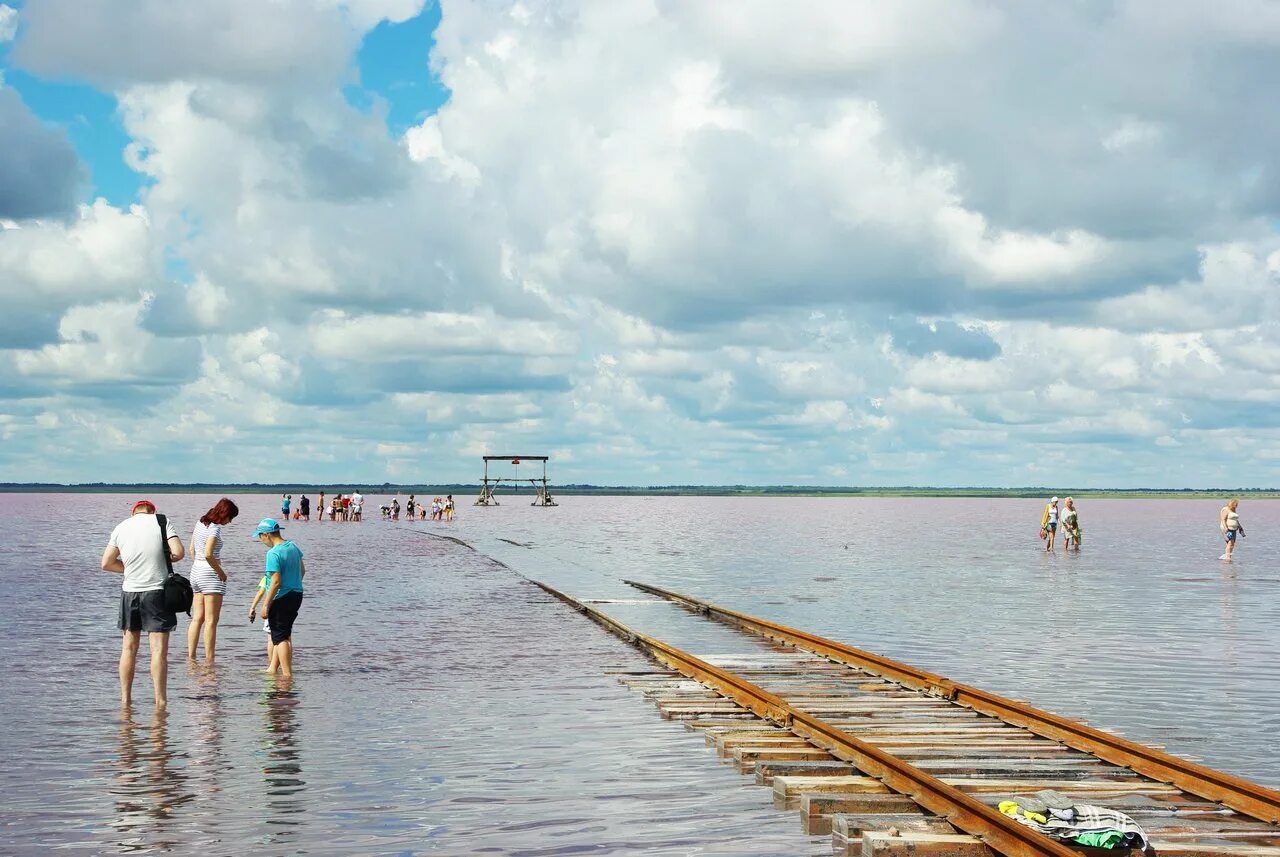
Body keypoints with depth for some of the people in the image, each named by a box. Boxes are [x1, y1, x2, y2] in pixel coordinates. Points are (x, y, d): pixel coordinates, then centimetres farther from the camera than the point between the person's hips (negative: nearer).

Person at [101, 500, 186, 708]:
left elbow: (106, 563, 6)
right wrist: (165, 560, 8)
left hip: (130, 591, 3)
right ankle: (160, 700, -5)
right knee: (159, 649, -2)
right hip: (157, 590, -3)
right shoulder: (162, 522, -2)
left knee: (129, 648, 13)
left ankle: (125, 698, 15)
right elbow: (178, 552, -12)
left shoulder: (121, 527, 7)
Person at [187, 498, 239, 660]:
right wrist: (221, 573, -13)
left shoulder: (200, 523, 11)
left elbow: (192, 549, 17)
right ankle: (209, 660, -2)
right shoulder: (215, 528, -15)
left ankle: (191, 658, 12)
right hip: (210, 574, -9)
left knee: (197, 618, 12)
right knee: (211, 621, -3)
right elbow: (208, 555, -24)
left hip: (196, 571, 9)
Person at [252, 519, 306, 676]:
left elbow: (276, 581, -23)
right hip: (297, 595, 9)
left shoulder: (273, 553, -20)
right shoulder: (293, 547, 6)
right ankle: (273, 668, 25)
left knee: (280, 637, 1)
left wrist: (266, 605, -18)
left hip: (281, 599, -9)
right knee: (284, 634, 18)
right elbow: (302, 571, 17)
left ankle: (287, 674, 1)